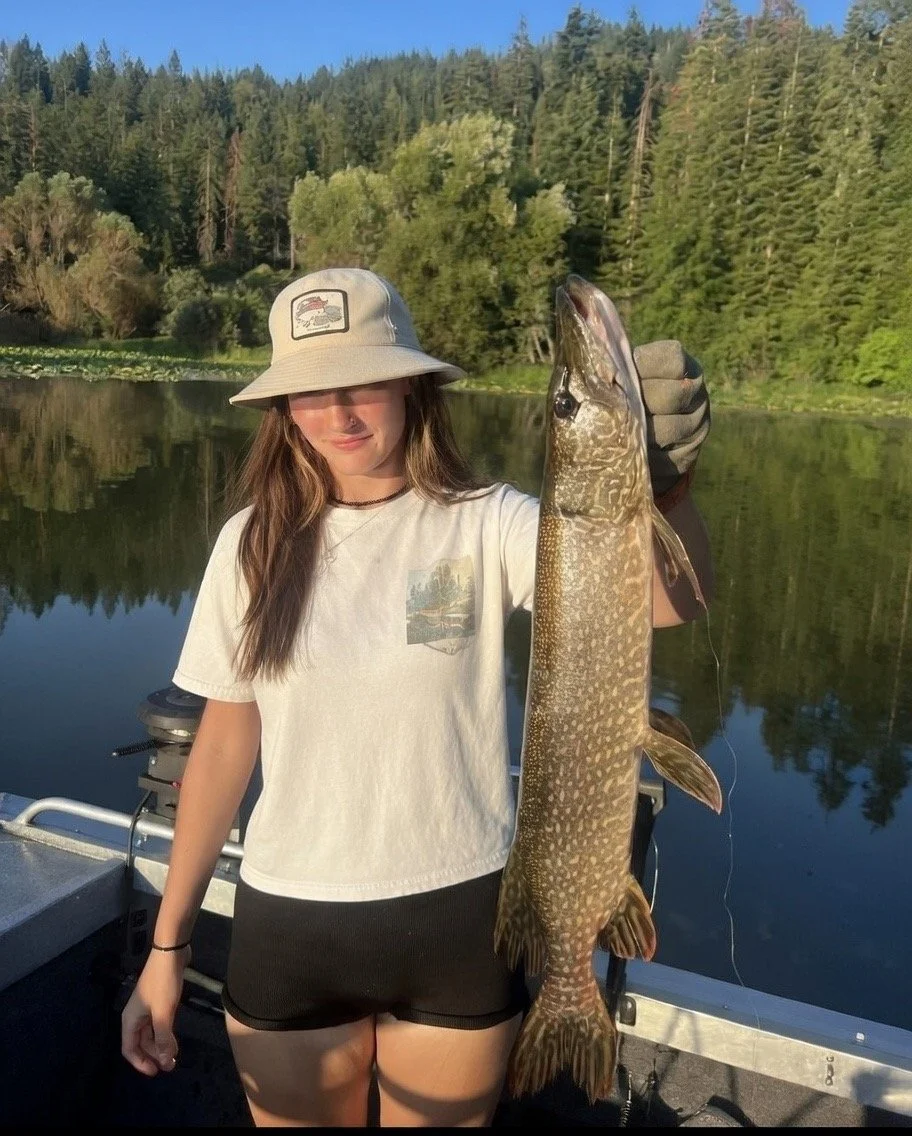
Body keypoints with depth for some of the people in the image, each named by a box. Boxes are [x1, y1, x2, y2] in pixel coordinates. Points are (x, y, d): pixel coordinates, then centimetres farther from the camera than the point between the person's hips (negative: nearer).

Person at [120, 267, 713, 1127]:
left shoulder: (487, 525, -12)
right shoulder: (255, 541, -5)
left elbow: (668, 599, -27)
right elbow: (225, 740, 1)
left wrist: (665, 482, -48)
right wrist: (168, 942, 4)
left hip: (458, 919, -1)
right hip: (287, 925, 2)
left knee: (446, 1113, 19)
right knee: (299, 1115, 22)